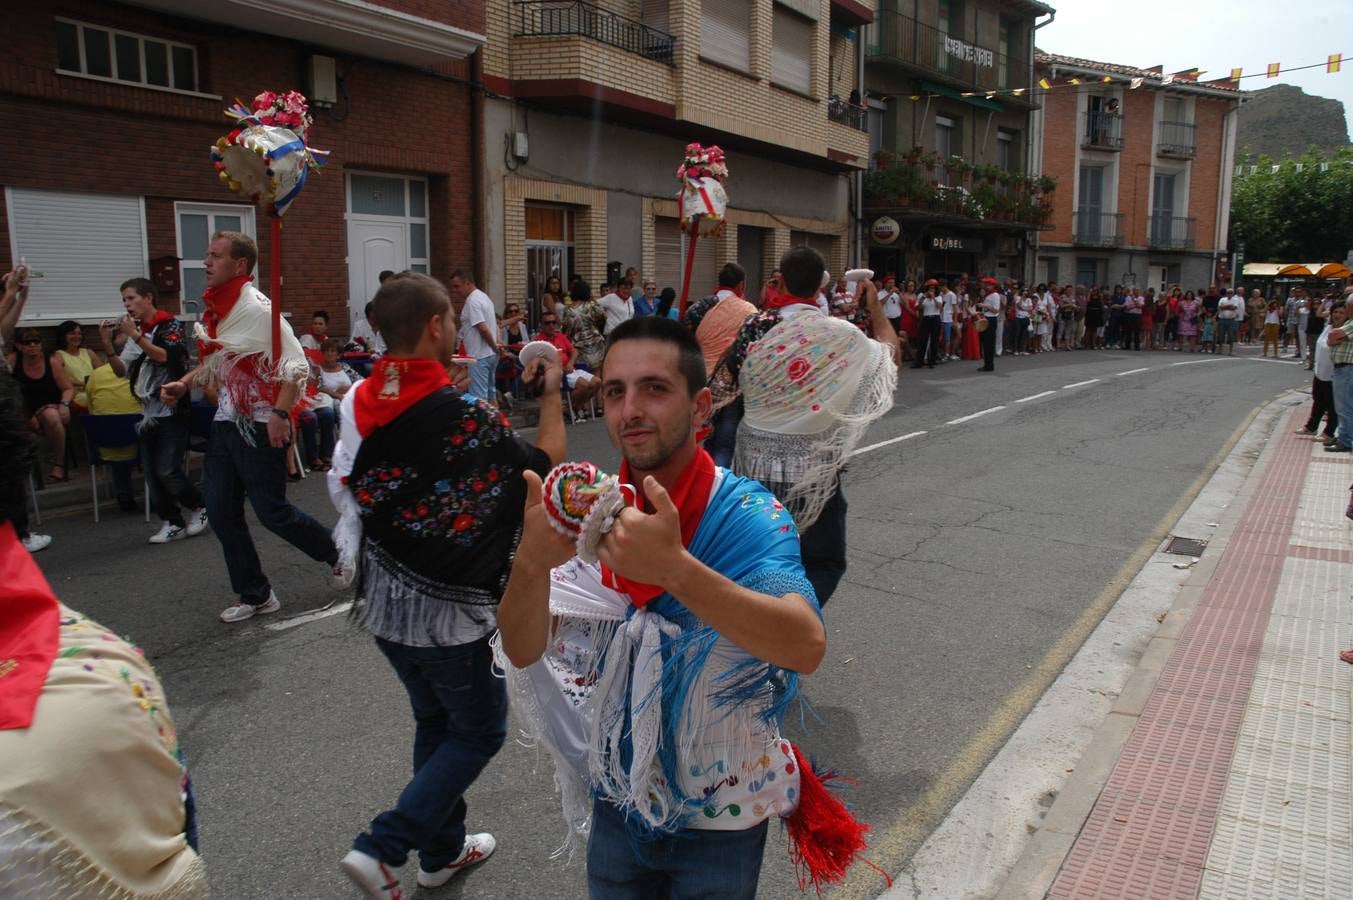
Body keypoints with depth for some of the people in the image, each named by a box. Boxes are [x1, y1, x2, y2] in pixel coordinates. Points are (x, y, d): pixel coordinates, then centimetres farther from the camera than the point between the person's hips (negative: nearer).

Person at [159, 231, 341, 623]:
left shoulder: (259, 309, -15)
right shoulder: (213, 309, 9)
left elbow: (297, 365, -19)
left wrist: (280, 414, -26)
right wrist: (183, 384, 6)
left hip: (260, 426, -8)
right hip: (226, 423, 8)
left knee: (271, 511, -1)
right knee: (221, 511, 7)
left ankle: (340, 554, 22)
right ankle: (255, 594, 20)